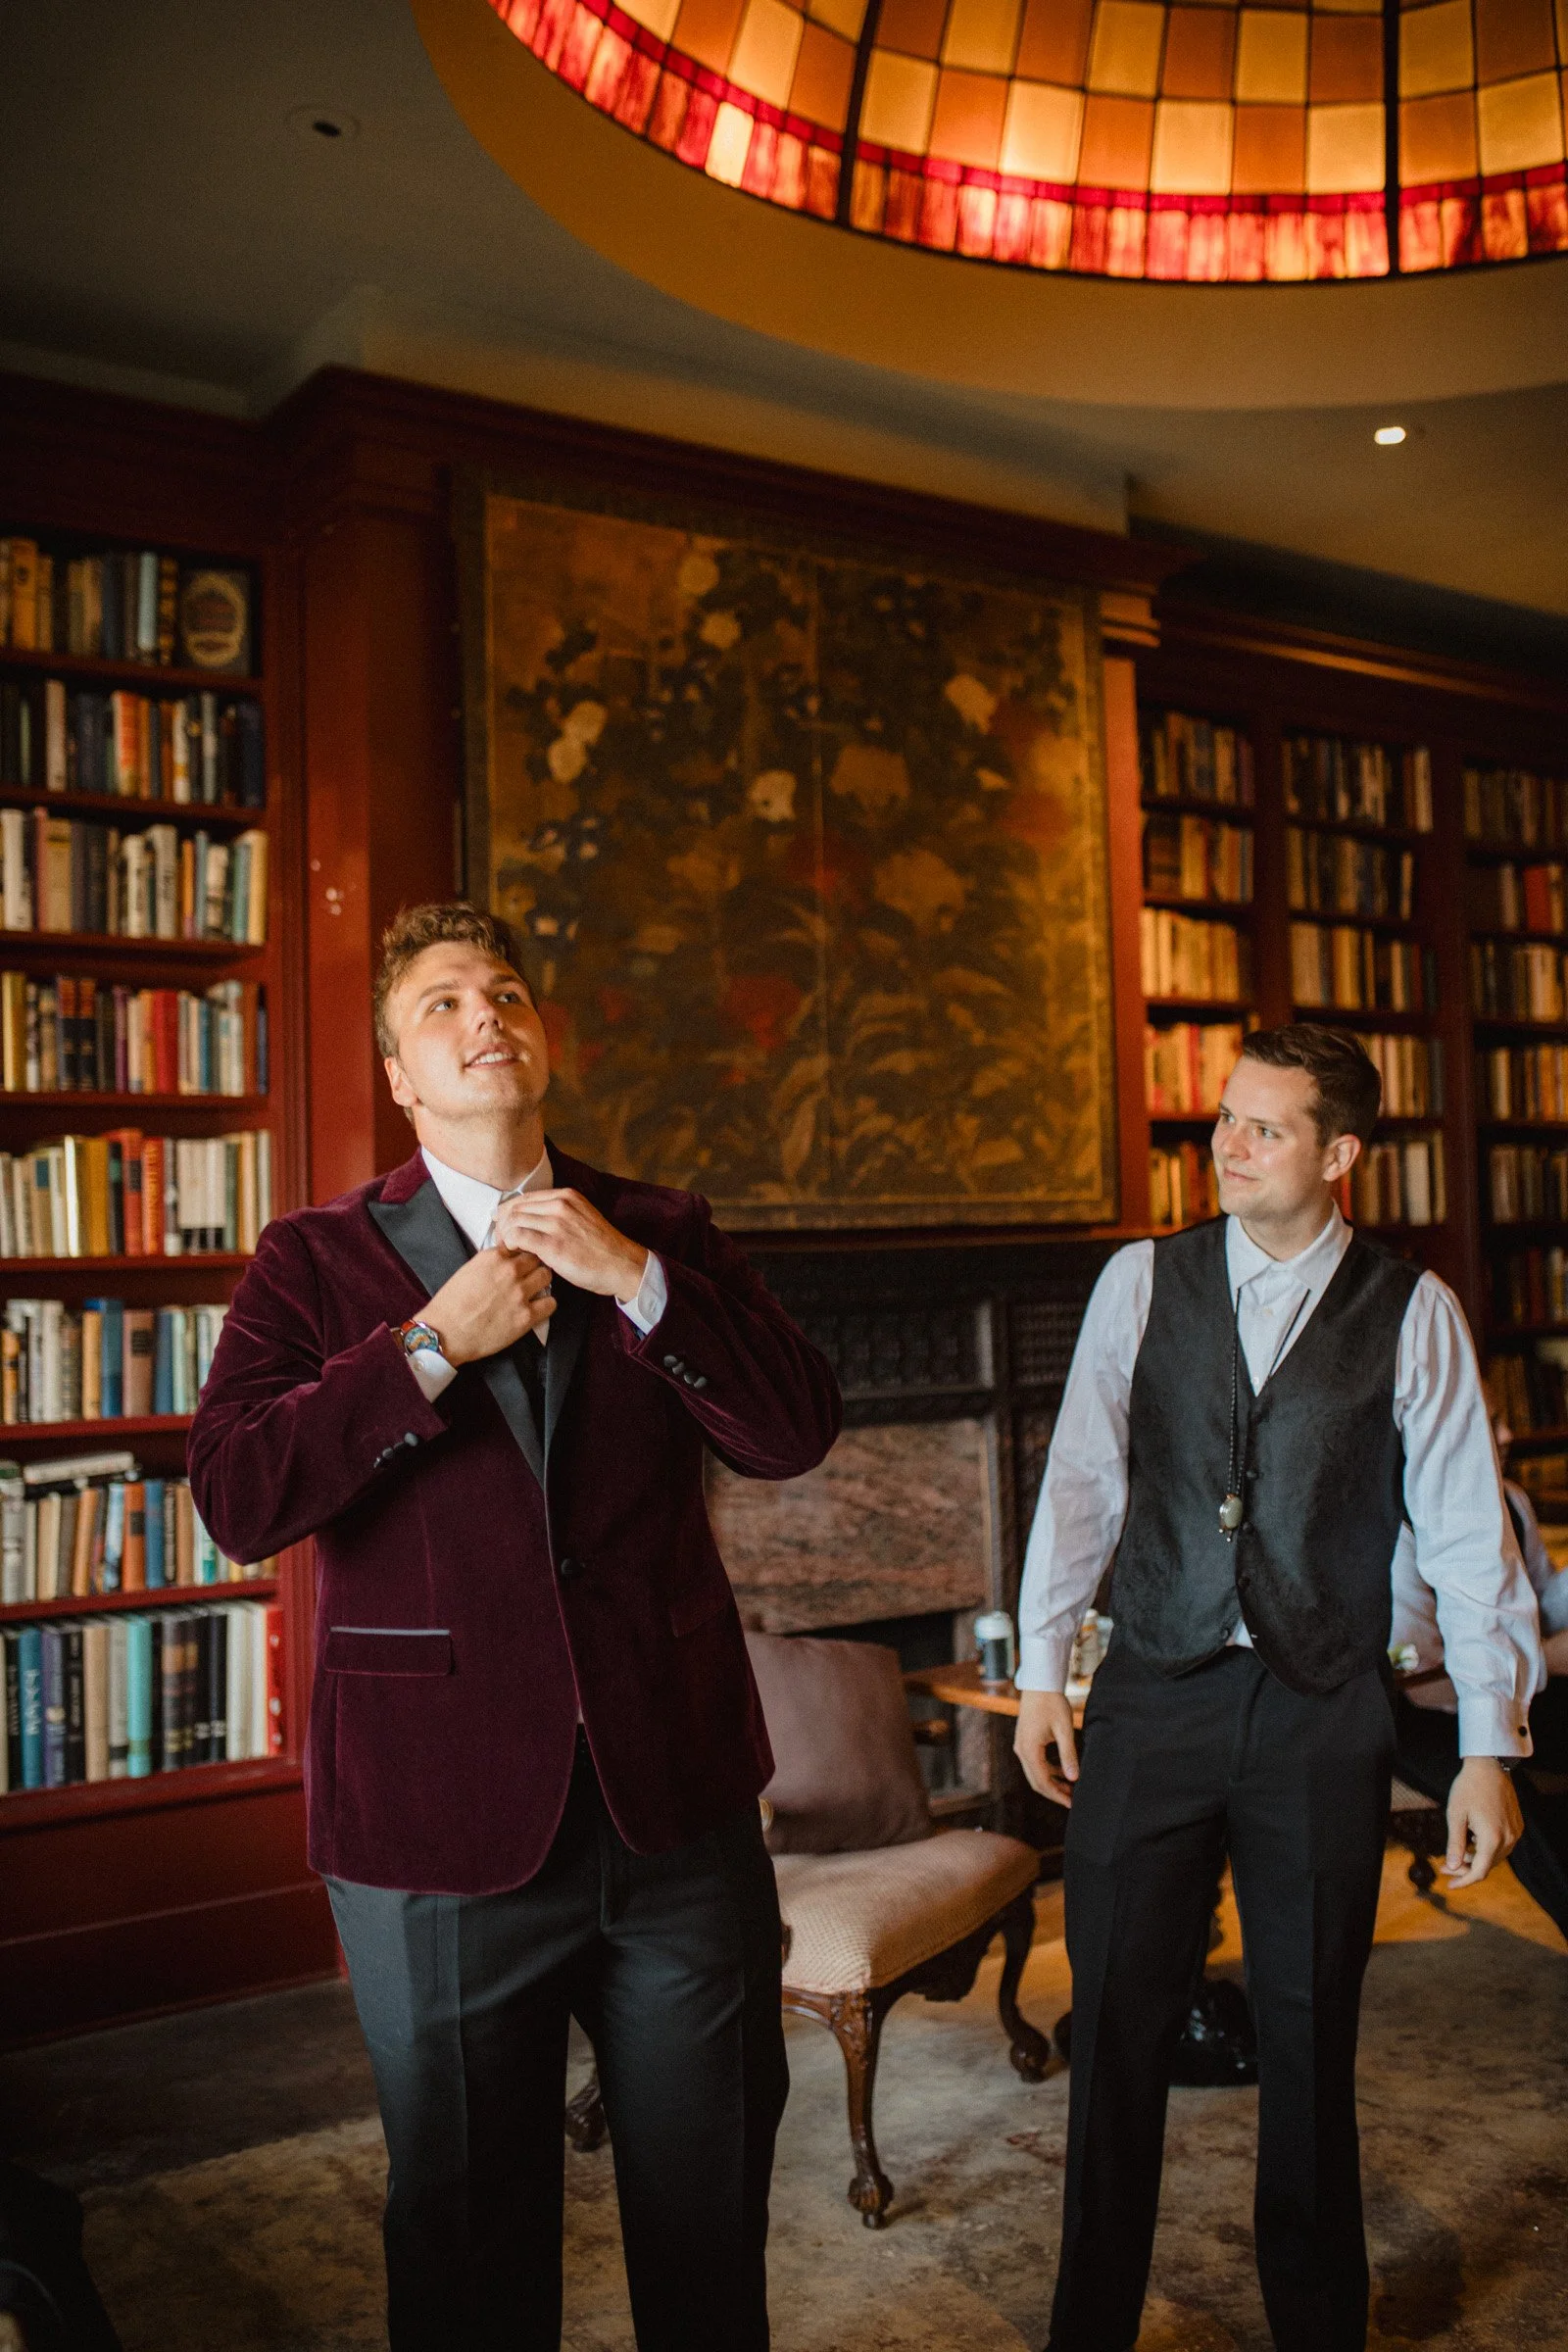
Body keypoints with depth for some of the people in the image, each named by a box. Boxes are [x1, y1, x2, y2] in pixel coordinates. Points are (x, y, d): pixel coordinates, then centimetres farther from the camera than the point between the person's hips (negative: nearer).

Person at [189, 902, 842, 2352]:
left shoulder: (662, 1239, 6)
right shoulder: (318, 1262, -1)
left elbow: (796, 1436, -5)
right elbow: (237, 1499, -14)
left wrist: (635, 1280, -14)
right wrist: (434, 1343, -18)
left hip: (678, 1802, 2)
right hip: (444, 1819, -2)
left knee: (713, 2202, 19)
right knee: (470, 2229, 16)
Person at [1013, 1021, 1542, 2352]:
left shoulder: (1412, 1313, -1)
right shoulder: (1143, 1282, 2)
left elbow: (1467, 1529, -1)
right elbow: (1083, 1480, 4)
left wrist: (1491, 1744, -3)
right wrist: (1041, 1671, 2)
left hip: (1323, 1716, -1)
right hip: (1156, 1697, 1)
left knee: (1310, 2040, 12)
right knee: (1117, 2029, 6)